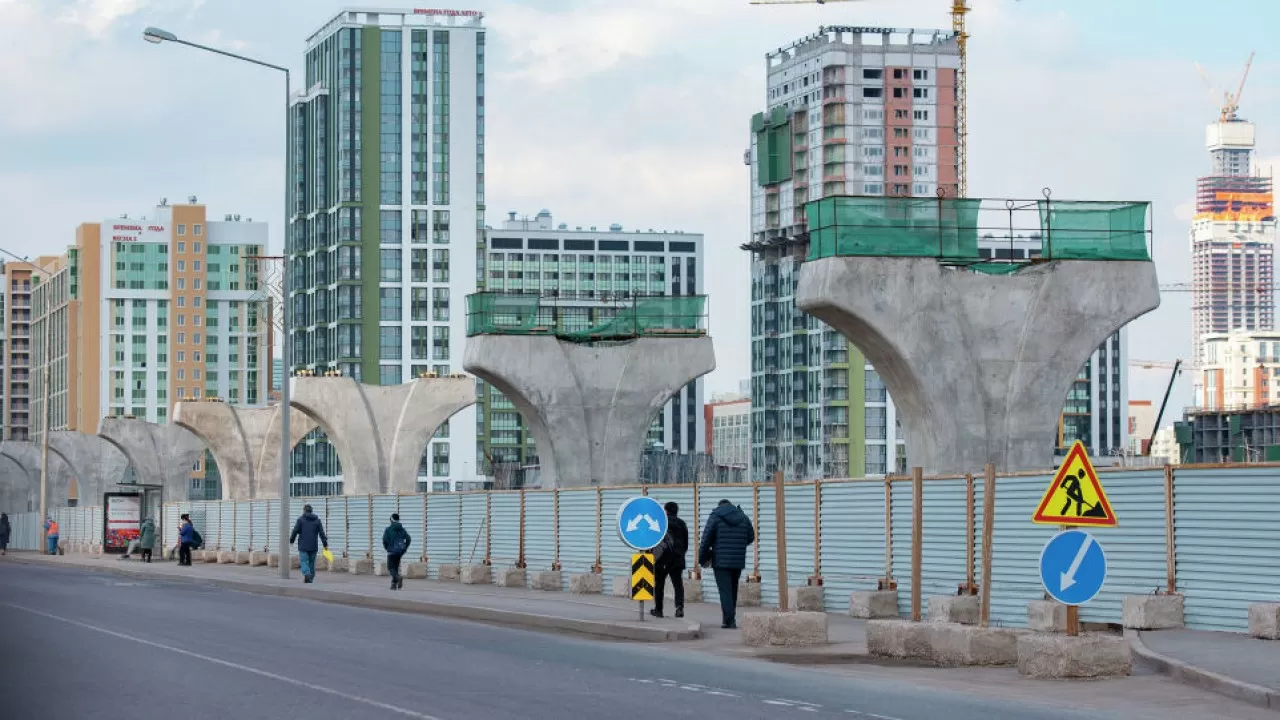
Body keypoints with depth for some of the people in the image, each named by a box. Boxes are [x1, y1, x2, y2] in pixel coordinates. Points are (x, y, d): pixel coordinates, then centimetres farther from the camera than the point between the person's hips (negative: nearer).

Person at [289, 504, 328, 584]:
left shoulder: (301, 519, -1)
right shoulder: (317, 520, 8)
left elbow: (295, 531, -2)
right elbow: (322, 533, 4)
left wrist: (291, 540, 13)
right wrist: (325, 544, 5)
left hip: (303, 546, -3)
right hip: (313, 546, 3)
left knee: (304, 561, -6)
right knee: (312, 562, 12)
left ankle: (307, 574, -30)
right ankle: (311, 578, 14)